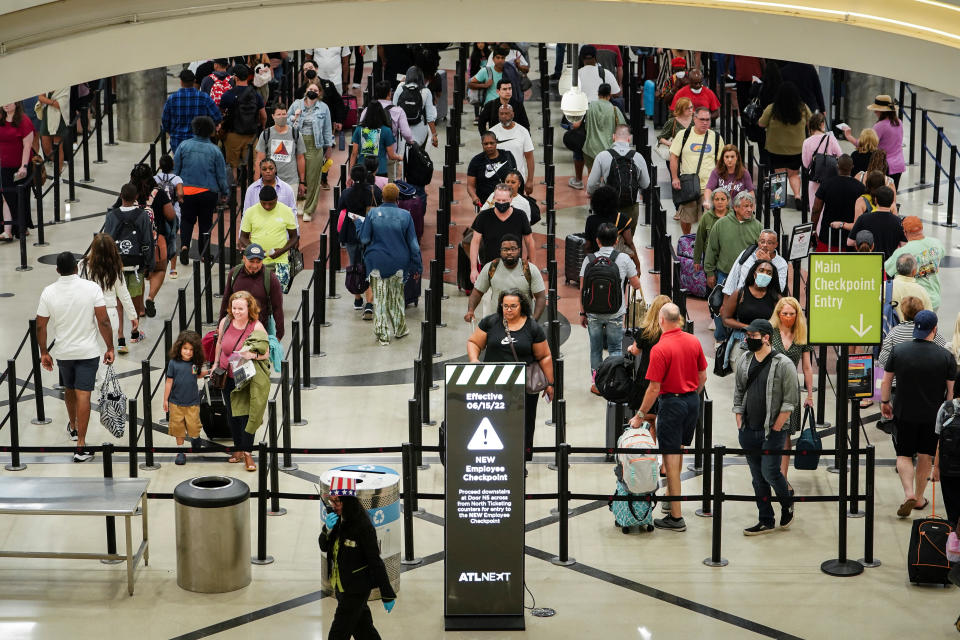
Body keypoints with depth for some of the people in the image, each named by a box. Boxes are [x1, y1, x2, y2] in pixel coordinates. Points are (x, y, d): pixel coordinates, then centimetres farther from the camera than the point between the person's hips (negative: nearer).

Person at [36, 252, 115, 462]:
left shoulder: (48, 292, -8)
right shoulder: (92, 288, -14)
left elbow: (40, 326, -3)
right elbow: (104, 321, -14)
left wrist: (44, 353, 9)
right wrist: (110, 348, -4)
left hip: (63, 352, 3)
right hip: (88, 351, -2)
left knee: (69, 389, 25)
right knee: (83, 395, -4)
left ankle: (73, 427, 46)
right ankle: (81, 446, -8)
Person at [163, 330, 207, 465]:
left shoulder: (195, 363, -2)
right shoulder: (174, 363, -7)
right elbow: (169, 382, -2)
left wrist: (206, 371, 1)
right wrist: (165, 399, 2)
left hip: (192, 403, 1)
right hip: (176, 402, -1)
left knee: (193, 427, 0)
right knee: (178, 427, 5)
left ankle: (195, 438, 34)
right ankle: (181, 451, 18)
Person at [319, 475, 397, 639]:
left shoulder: (363, 525, -20)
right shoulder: (337, 521, 3)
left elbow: (375, 561, -18)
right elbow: (324, 547, 6)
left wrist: (387, 595, -15)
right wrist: (327, 530, -16)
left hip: (356, 590, -8)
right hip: (340, 587, 8)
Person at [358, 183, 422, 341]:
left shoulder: (373, 213, -9)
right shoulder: (405, 216, -6)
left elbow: (364, 239, -6)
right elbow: (413, 244, -3)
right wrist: (417, 266, 4)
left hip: (377, 262, -1)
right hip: (398, 264, 1)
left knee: (380, 299, 6)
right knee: (397, 297, 19)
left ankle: (383, 335, 7)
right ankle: (399, 329, 30)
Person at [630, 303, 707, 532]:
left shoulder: (660, 349, -19)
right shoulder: (694, 341, 1)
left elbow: (654, 388, -17)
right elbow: (703, 377, 10)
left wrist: (640, 415, -8)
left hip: (672, 403, -7)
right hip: (692, 401, 7)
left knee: (671, 458, -3)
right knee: (679, 450, 23)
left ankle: (676, 517, -2)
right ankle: (671, 494, 38)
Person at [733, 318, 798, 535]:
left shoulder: (784, 364, -10)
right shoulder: (744, 361, 8)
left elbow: (790, 401, -10)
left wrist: (775, 429, -12)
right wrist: (740, 424, 8)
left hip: (772, 431, -6)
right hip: (748, 431, 6)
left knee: (770, 473, -7)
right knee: (758, 478, 8)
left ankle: (787, 504, 22)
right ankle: (766, 521, 16)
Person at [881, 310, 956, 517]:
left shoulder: (898, 351, -7)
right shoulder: (946, 356, -10)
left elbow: (886, 381, 0)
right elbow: (952, 389, -5)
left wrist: (885, 402, 15)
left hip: (904, 413, 0)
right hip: (933, 415, 0)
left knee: (904, 455, 10)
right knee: (925, 457, 15)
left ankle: (909, 494, -10)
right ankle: (919, 498, 25)